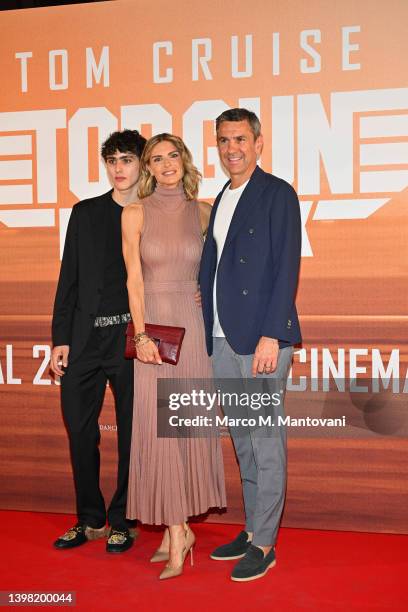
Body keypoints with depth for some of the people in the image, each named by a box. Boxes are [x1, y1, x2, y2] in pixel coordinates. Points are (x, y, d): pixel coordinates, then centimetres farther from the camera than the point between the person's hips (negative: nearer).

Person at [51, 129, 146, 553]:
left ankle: (123, 522, 20)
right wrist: (61, 338, 3)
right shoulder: (85, 214, 12)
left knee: (132, 431, 5)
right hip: (86, 338, 3)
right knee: (79, 427, 5)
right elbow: (69, 279, 10)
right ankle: (90, 520, 22)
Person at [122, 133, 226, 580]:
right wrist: (141, 334, -12)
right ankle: (177, 532, 5)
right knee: (158, 427, -4)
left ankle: (177, 526, 17)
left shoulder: (202, 213, 7)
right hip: (153, 324, -2)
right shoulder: (136, 214, 1)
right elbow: (134, 280, -4)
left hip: (193, 325, 2)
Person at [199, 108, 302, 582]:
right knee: (242, 440, 14)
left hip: (261, 336, -7)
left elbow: (286, 268, -12)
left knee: (265, 438, -1)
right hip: (224, 338, 8)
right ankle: (252, 531, 26)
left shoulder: (278, 194, -5)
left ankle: (264, 544, 10)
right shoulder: (221, 199, 18)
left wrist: (271, 335, -18)